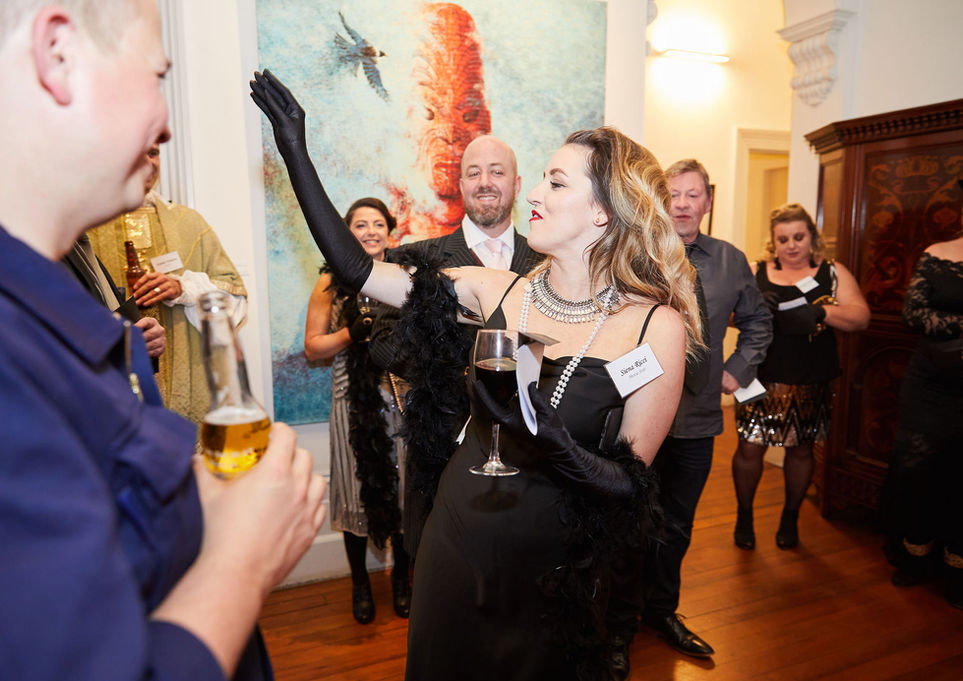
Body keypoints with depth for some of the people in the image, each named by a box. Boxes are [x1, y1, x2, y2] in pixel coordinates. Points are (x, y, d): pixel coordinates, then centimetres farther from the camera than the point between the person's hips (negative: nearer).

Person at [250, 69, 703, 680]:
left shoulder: (656, 326, -17)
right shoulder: (499, 291, -7)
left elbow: (633, 483, -13)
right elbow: (359, 270, -6)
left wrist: (553, 444, -32)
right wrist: (297, 153, -6)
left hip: (550, 562, -3)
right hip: (459, 538, 4)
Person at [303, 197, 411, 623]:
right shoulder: (332, 282, 3)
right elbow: (312, 347, 2)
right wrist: (352, 334, -13)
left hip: (401, 396, 1)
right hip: (354, 400, -1)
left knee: (403, 487, 6)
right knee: (358, 488, 7)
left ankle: (401, 577, 28)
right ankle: (360, 582, 28)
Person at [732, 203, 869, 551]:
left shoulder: (833, 273, 6)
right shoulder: (755, 273, 6)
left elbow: (860, 316, -6)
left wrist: (819, 313, -24)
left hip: (811, 383, 1)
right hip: (760, 379, -1)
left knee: (801, 449, 13)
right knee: (750, 447, 0)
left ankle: (790, 518, 34)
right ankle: (744, 516, 23)